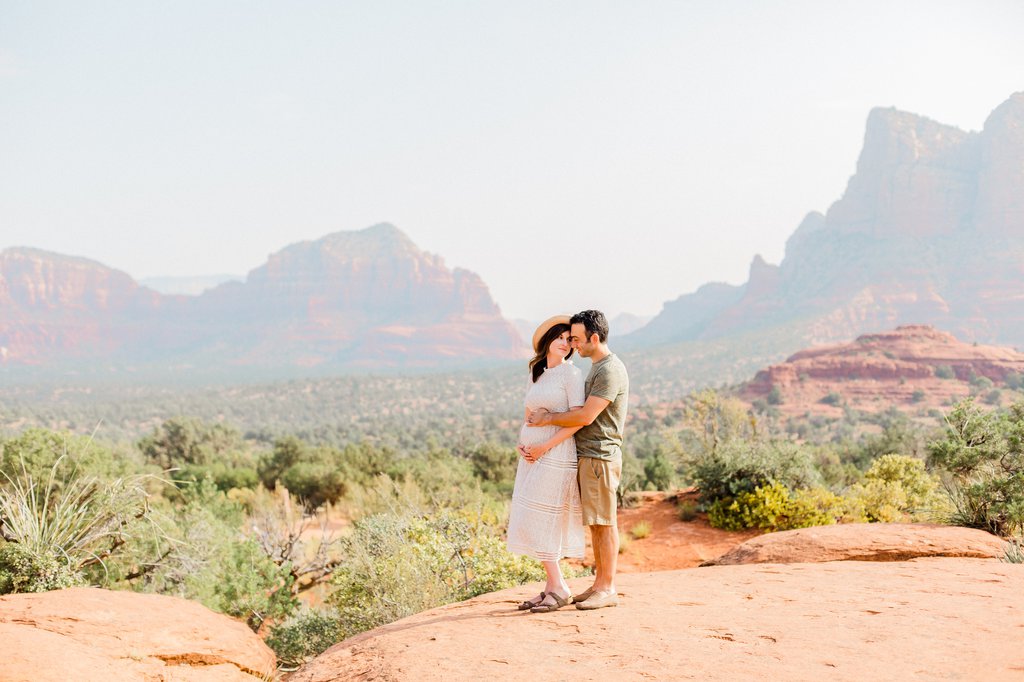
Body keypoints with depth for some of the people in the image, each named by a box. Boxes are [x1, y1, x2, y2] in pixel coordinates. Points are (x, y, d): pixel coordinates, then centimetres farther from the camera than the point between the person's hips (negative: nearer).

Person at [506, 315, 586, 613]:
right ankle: (552, 587, 13)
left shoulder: (571, 373, -5)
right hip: (533, 455, 8)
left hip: (555, 455, -8)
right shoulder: (537, 375, 16)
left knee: (538, 522, -9)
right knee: (532, 523, 7)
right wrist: (521, 443, 4)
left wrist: (544, 447, -16)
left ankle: (559, 588, -1)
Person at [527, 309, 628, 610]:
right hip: (587, 456, 10)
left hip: (601, 456, -10)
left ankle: (608, 588, 0)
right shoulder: (597, 368, 18)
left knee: (605, 522, -5)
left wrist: (548, 419, -10)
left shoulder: (610, 371, -15)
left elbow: (586, 416, -20)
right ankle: (599, 584, 17)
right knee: (594, 523, 11)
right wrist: (548, 415, 10)